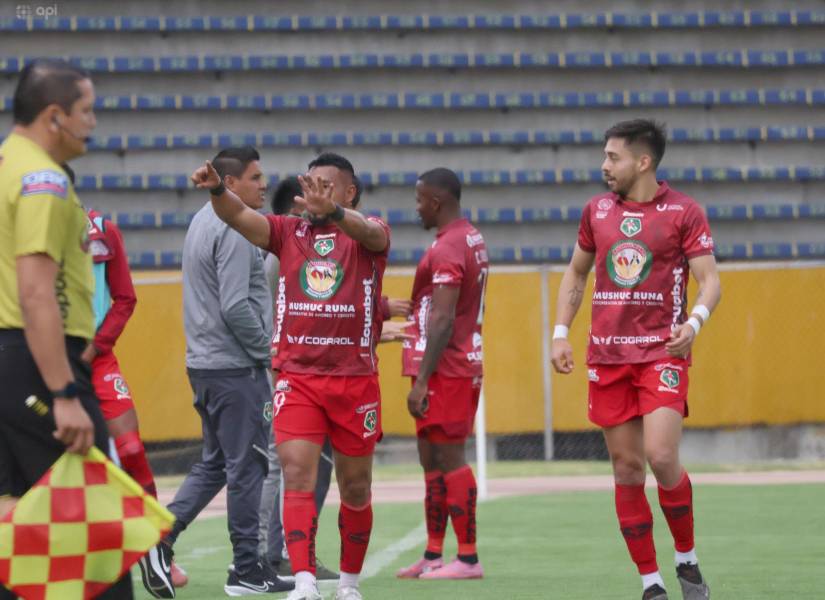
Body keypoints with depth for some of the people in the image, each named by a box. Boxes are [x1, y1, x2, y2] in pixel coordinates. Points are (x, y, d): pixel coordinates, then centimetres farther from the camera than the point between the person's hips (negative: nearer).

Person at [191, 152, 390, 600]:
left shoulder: (367, 234, 1)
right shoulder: (288, 231, 7)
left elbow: (371, 234, -24)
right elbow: (240, 217, -9)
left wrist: (331, 211, -45)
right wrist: (217, 191, -32)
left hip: (355, 378, -1)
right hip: (296, 377, 1)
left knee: (355, 489, 10)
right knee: (297, 476, -14)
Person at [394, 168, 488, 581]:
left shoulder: (447, 249, -17)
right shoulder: (472, 240, 14)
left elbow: (442, 321, -22)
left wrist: (422, 381, -22)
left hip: (444, 371, -10)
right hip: (465, 366, 10)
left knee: (449, 459, -7)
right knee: (432, 460, 13)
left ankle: (468, 558, -5)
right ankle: (433, 555, 17)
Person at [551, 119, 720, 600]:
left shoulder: (683, 212, -3)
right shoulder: (597, 210, 10)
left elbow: (710, 279, -5)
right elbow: (576, 274, 21)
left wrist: (695, 321, -25)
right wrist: (561, 333, 10)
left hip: (662, 353, -4)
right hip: (607, 357, 4)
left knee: (662, 457, -18)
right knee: (627, 470, 2)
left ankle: (688, 560, 5)